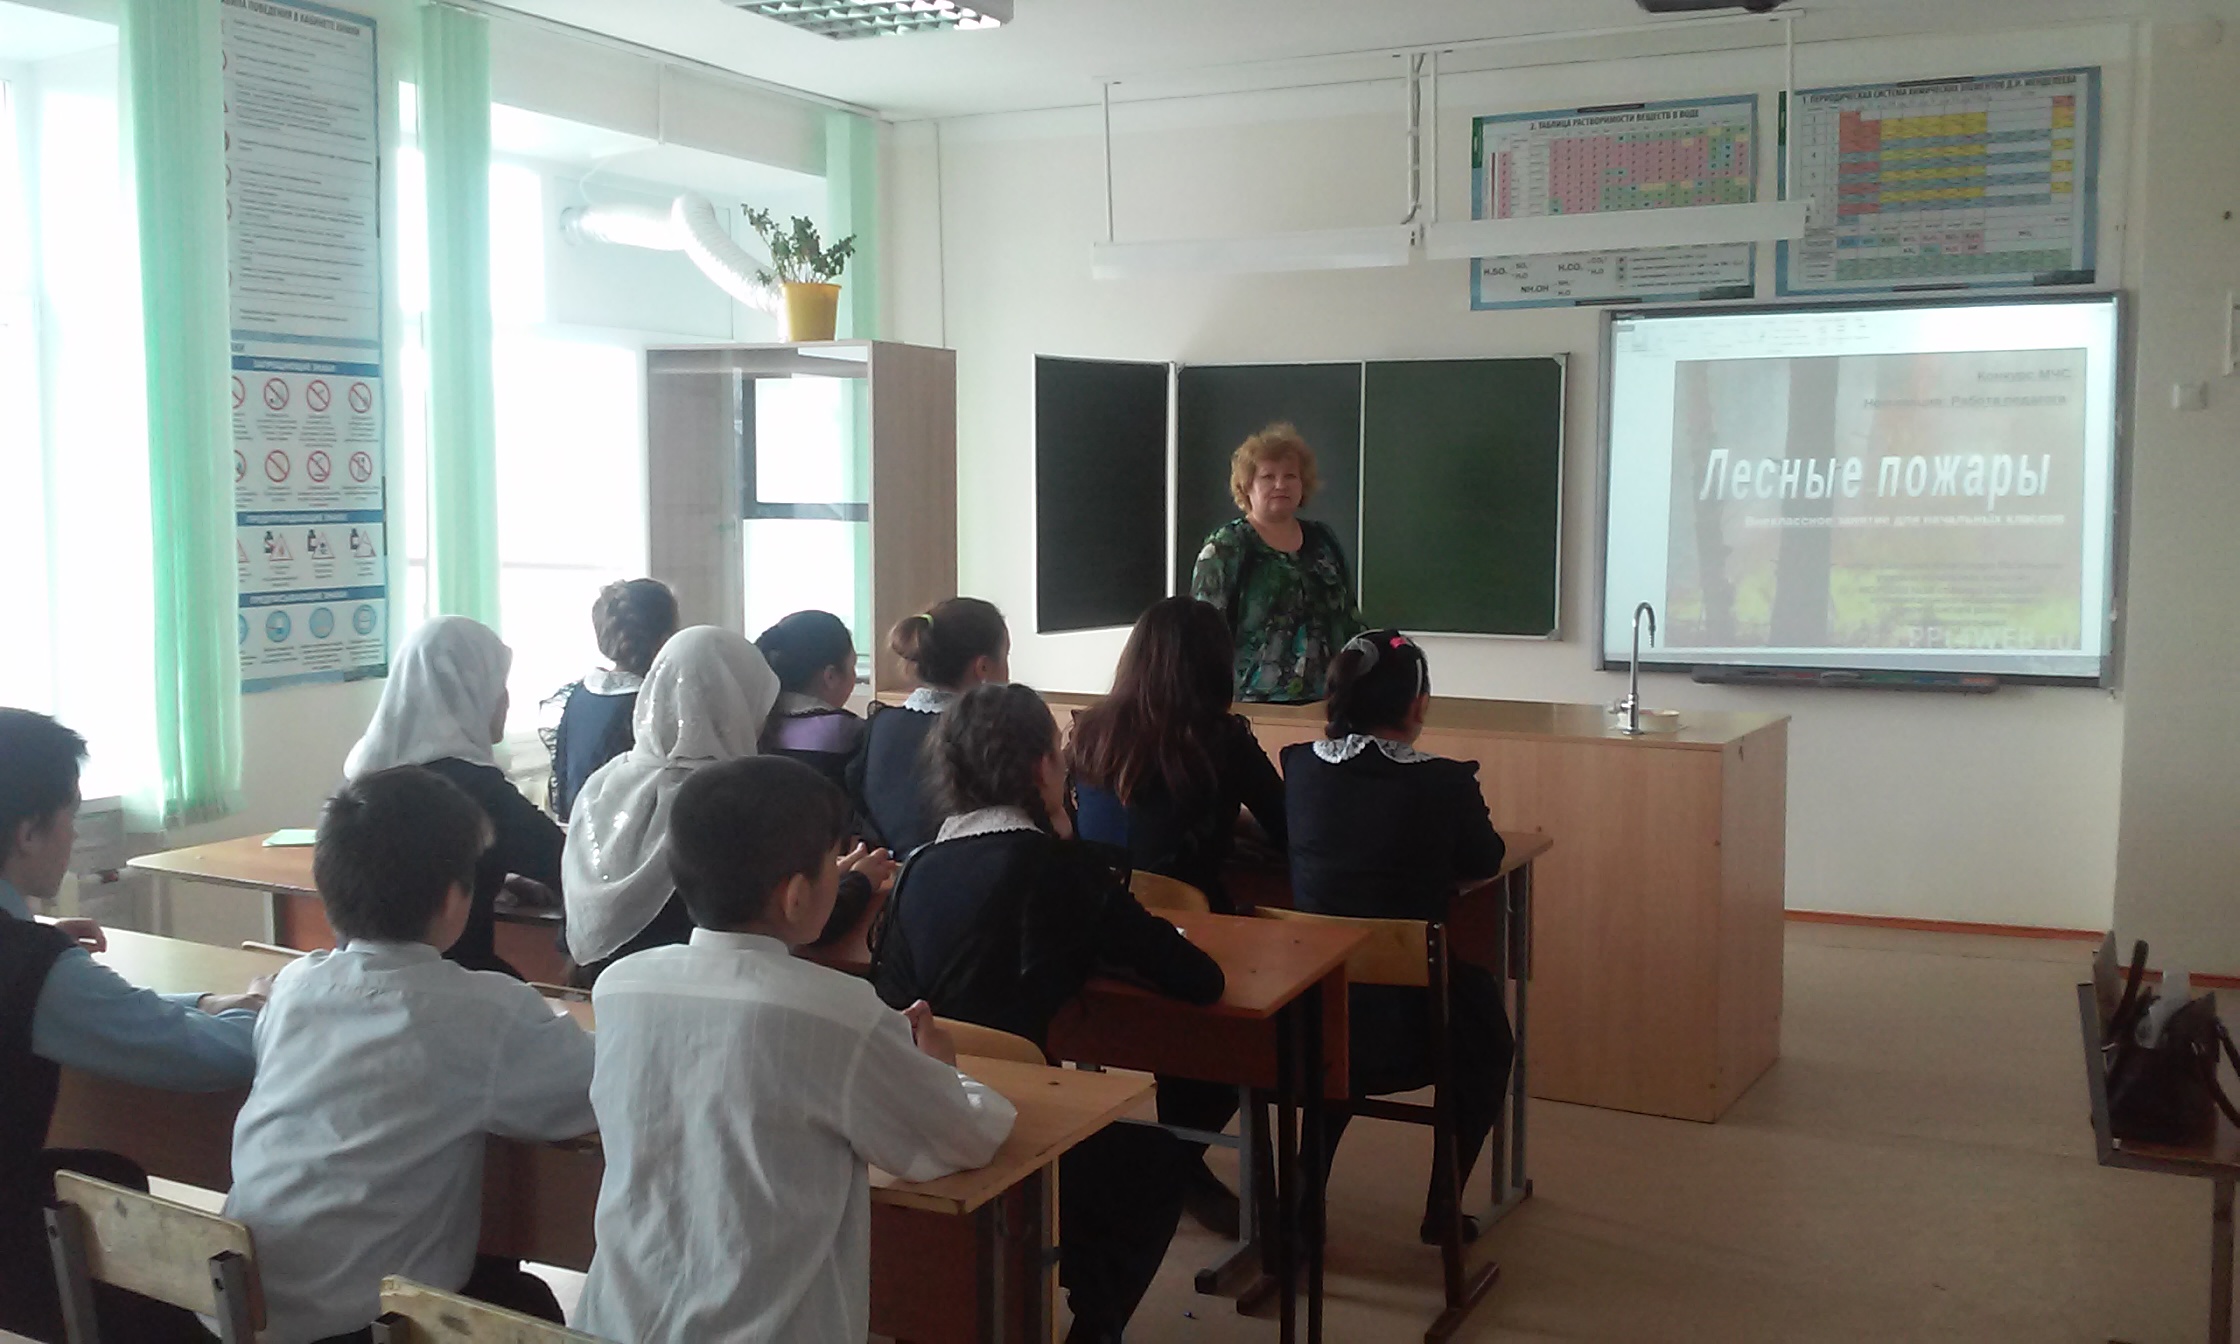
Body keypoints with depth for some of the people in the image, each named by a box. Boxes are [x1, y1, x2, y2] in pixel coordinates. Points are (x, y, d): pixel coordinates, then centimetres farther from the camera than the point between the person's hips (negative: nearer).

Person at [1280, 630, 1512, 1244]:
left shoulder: (1300, 767, -6)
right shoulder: (1444, 783, -15)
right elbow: (1484, 861, 3)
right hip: (1408, 1030, -3)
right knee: (1488, 1039, 29)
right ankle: (1443, 1205, 32)